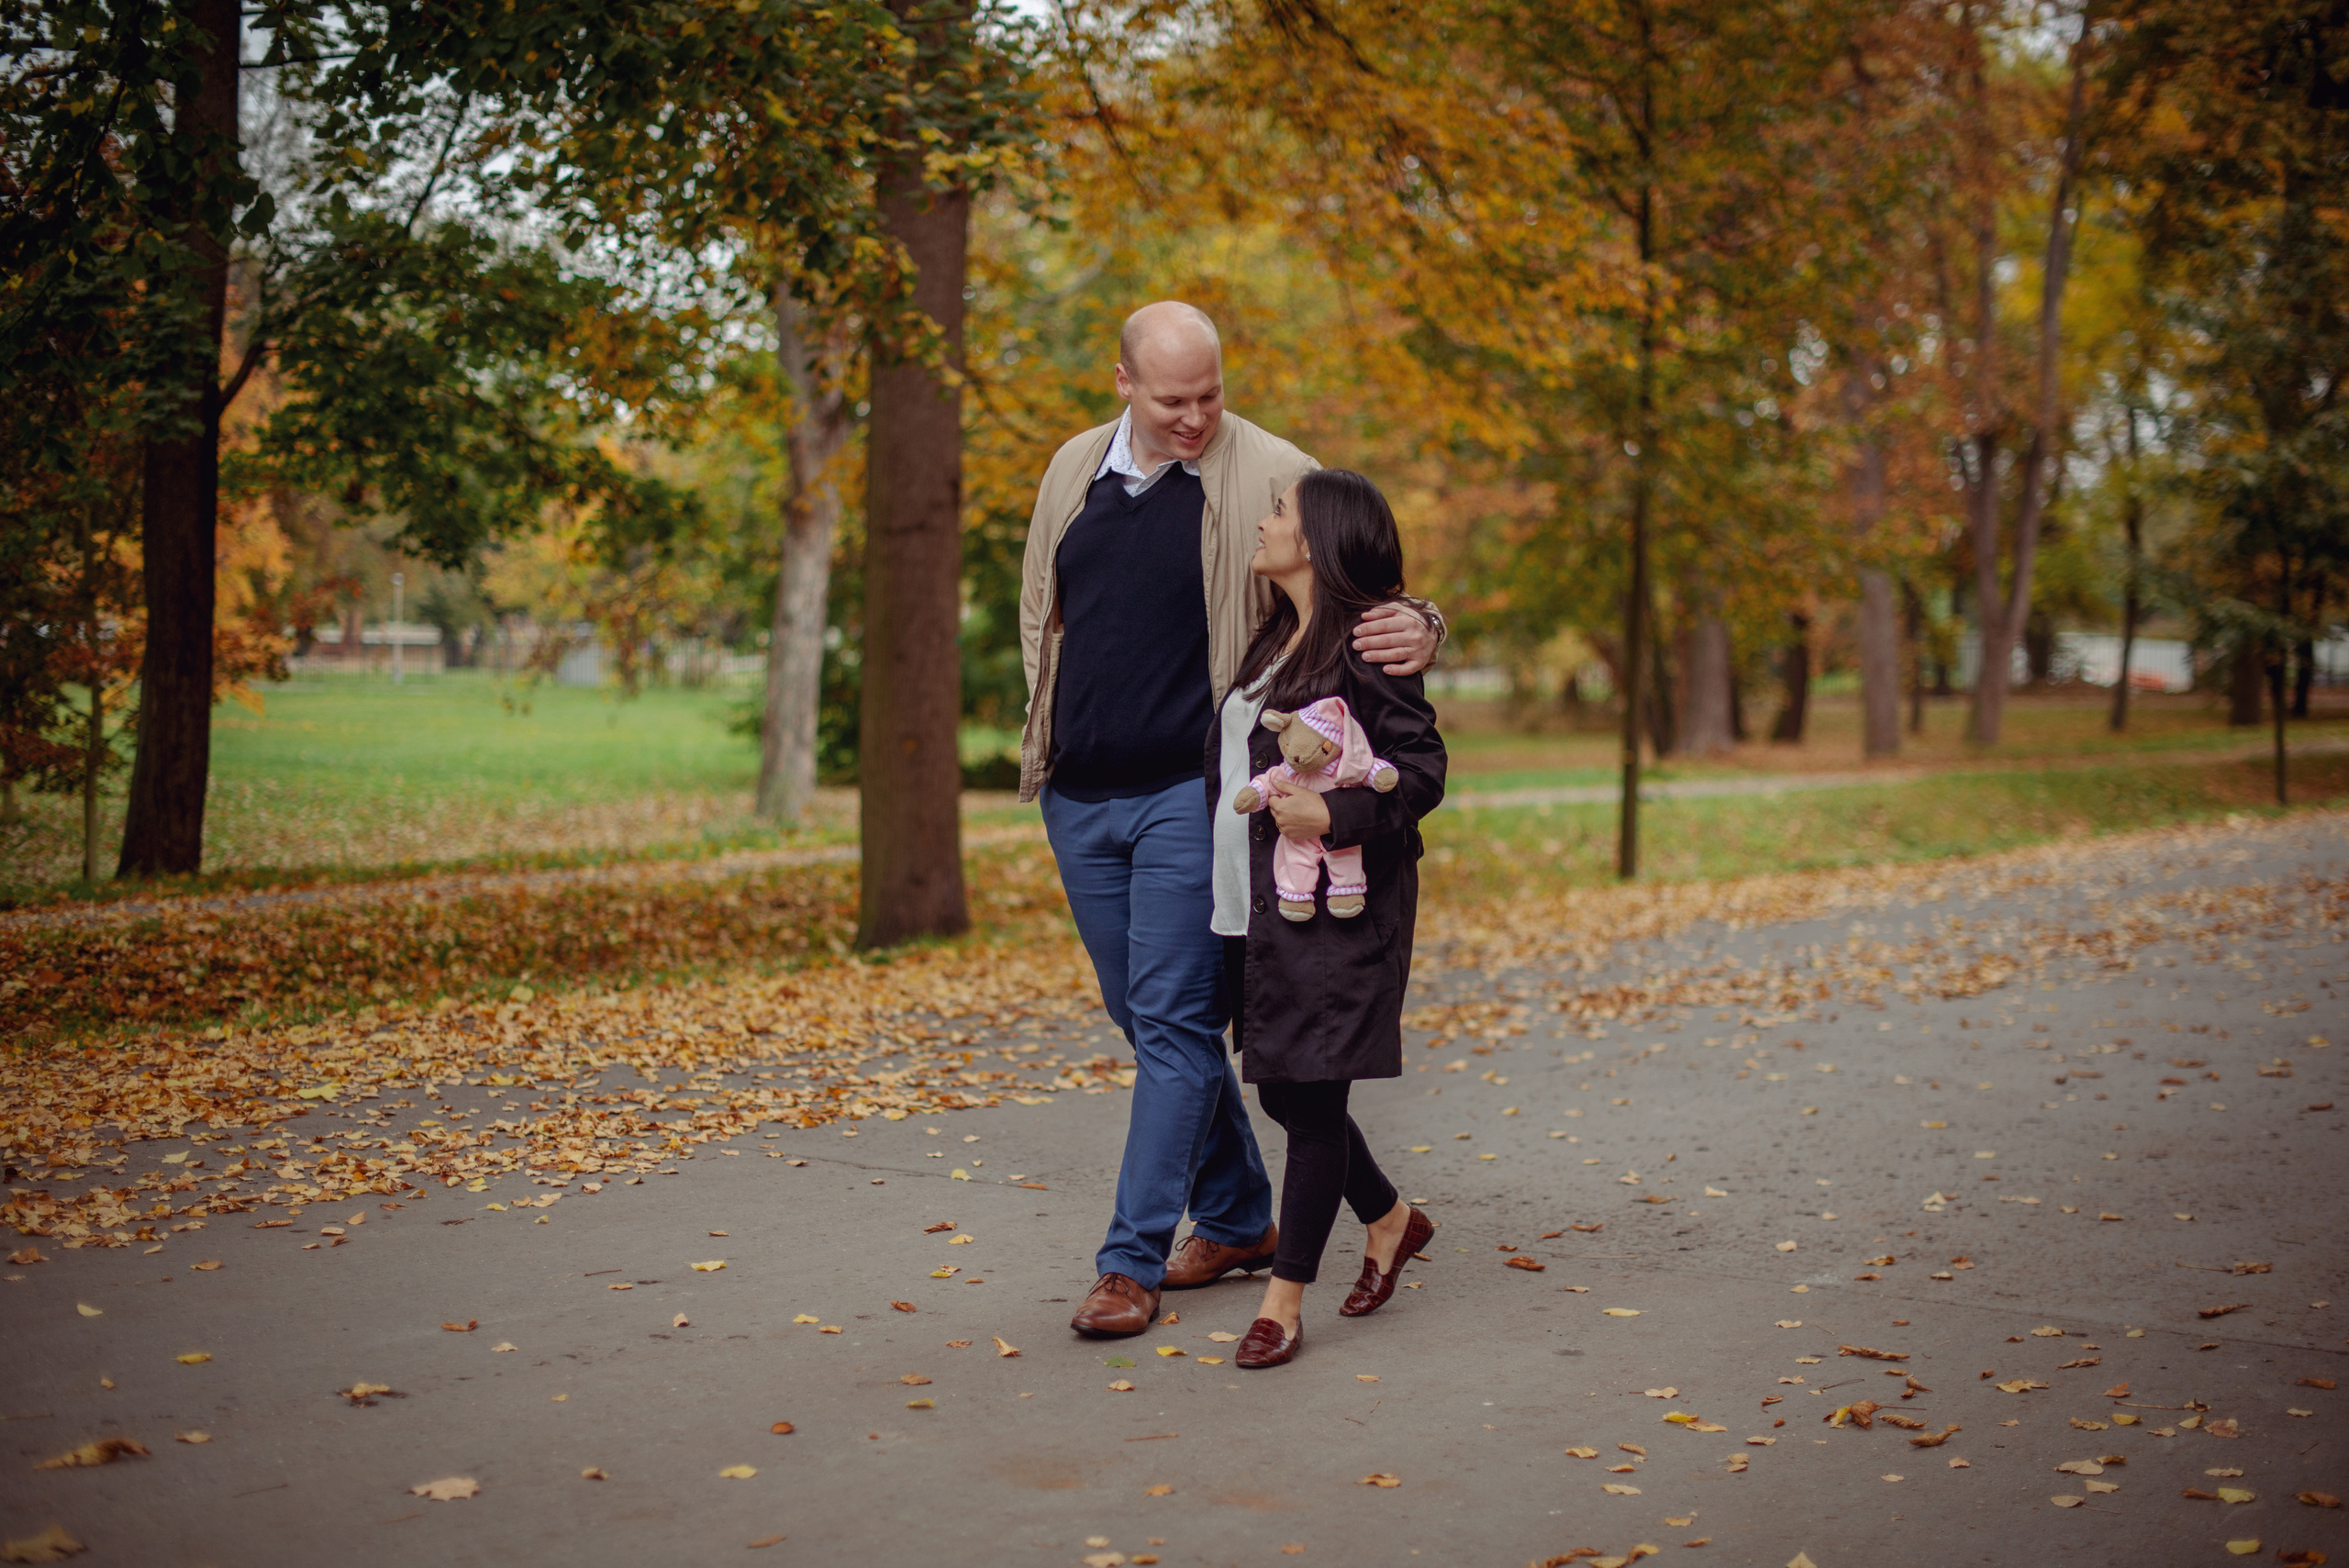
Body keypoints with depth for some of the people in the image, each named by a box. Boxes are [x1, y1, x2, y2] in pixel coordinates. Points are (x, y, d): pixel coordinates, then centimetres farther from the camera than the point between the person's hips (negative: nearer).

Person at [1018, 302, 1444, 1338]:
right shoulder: (1075, 470, 10)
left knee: (1172, 1020, -7)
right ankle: (1237, 1217, 28)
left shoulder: (1271, 475, -6)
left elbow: (1368, 591, -4)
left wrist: (1418, 626, -26)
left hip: (1190, 794, -6)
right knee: (1142, 1014, 13)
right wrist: (1052, 730, 11)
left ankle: (1133, 1261, 0)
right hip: (1078, 797, 6)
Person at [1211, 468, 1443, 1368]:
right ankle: (1391, 1220, 35)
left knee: (1311, 1097, -3)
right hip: (1260, 904, 9)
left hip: (1335, 909, -9)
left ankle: (1284, 1301, 4)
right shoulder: (1276, 641, 16)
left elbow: (1424, 768, -13)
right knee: (1281, 1089, 13)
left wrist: (1333, 814, -24)